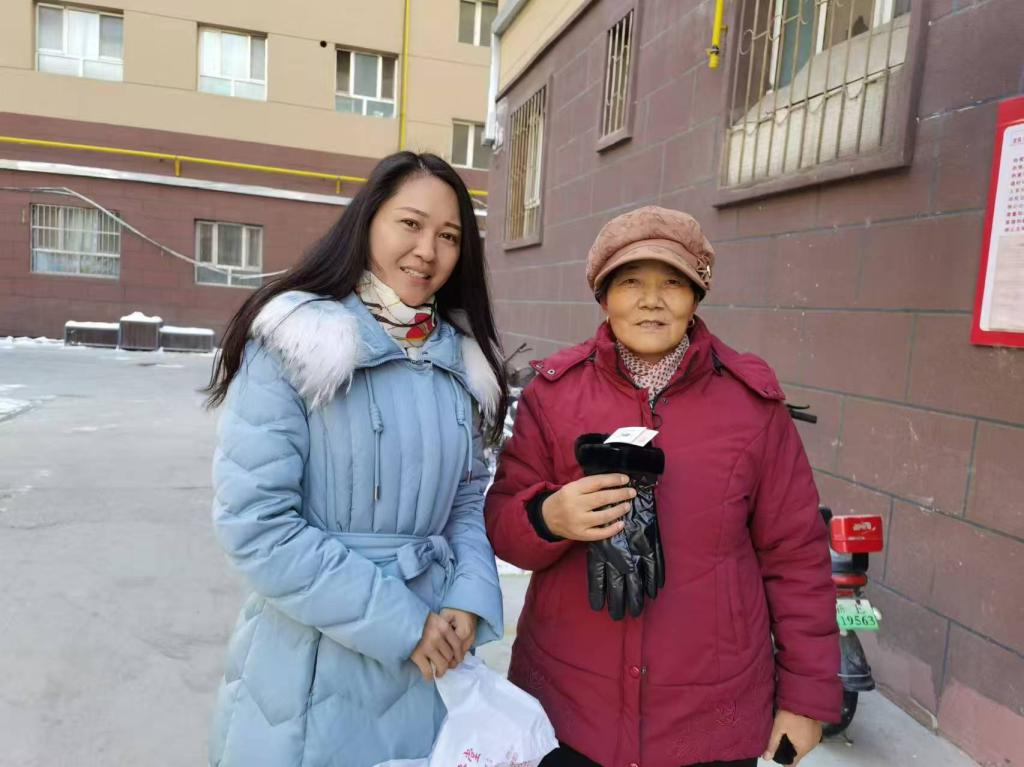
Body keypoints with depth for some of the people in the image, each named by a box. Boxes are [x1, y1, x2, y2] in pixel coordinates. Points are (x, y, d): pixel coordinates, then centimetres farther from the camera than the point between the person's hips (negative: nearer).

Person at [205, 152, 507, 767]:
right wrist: (397, 621, -17)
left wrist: (470, 598, -9)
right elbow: (255, 522, -18)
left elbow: (468, 495, 8)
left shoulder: (462, 358, 3)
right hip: (315, 658, -4)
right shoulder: (293, 342, -14)